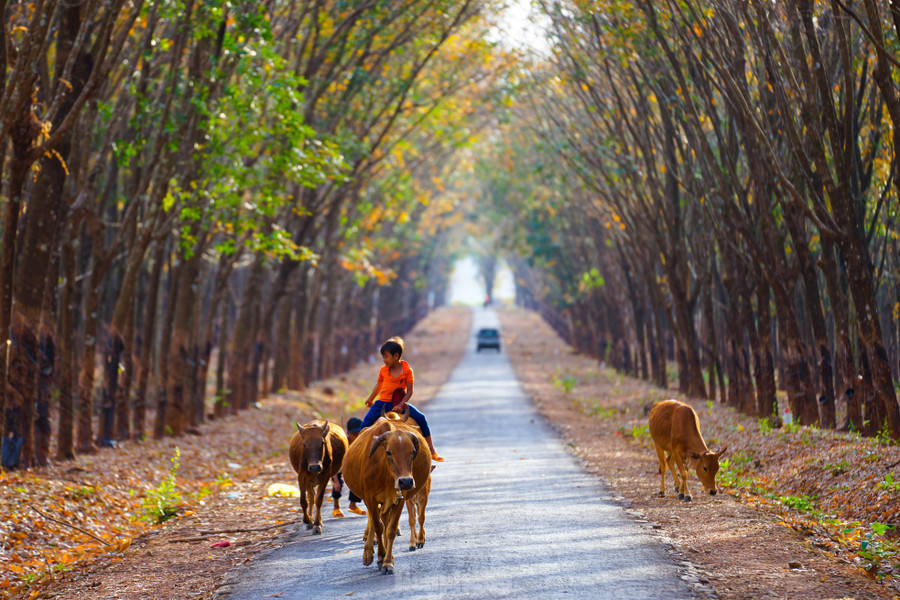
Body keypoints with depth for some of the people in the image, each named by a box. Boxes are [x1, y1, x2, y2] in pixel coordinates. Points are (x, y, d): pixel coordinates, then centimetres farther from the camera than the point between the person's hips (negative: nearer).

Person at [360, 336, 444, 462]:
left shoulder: (407, 370, -9)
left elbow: (409, 391, -9)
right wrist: (370, 399, 30)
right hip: (382, 403, 2)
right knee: (366, 423, -15)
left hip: (400, 403, -2)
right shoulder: (383, 370, 1)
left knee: (421, 418, -15)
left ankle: (431, 450, -7)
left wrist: (401, 404, -22)